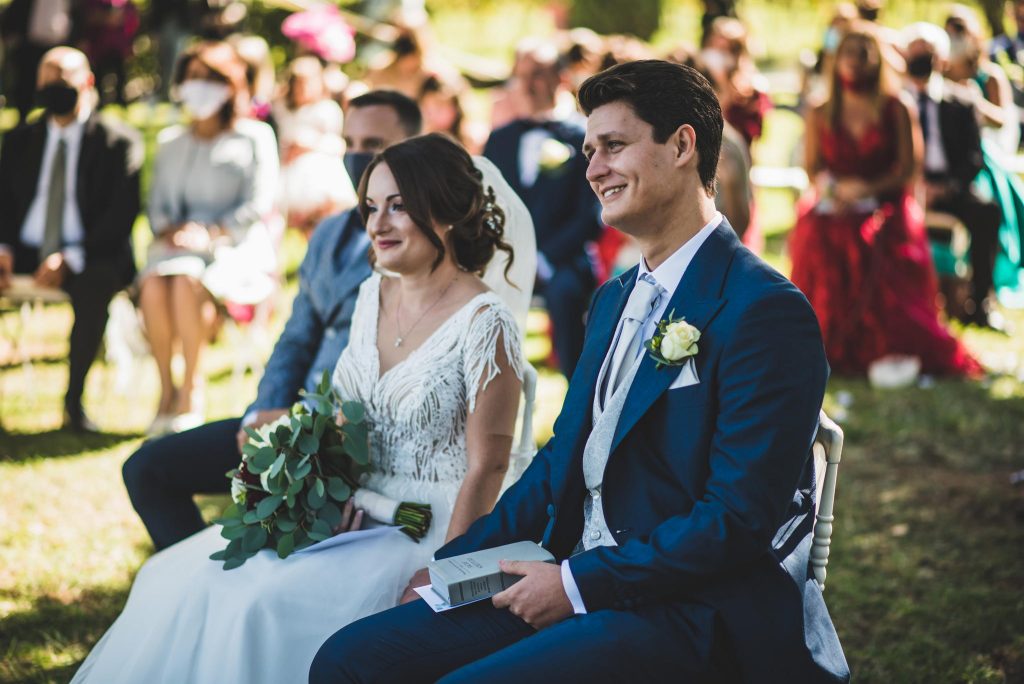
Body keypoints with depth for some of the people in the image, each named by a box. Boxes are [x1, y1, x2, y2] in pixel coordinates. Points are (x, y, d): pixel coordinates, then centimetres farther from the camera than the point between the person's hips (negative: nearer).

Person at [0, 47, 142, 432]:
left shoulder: (119, 143, 3)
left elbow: (120, 216, -6)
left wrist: (70, 258, -20)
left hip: (88, 259, -4)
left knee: (94, 283, -37)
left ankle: (74, 401, -27)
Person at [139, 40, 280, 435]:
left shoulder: (254, 137, 11)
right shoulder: (171, 142, 26)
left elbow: (259, 204, -1)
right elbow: (157, 201, 19)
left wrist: (211, 234, -13)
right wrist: (168, 228, -5)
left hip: (235, 244, -4)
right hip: (177, 242, 4)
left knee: (188, 282, -37)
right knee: (154, 284, -33)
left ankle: (190, 391, -27)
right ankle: (166, 388, -24)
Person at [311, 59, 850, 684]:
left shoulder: (764, 312, -13)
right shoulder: (614, 300, 17)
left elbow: (739, 517, -18)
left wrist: (578, 583, -15)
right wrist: (452, 562, 10)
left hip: (696, 623, -8)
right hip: (578, 582, 8)